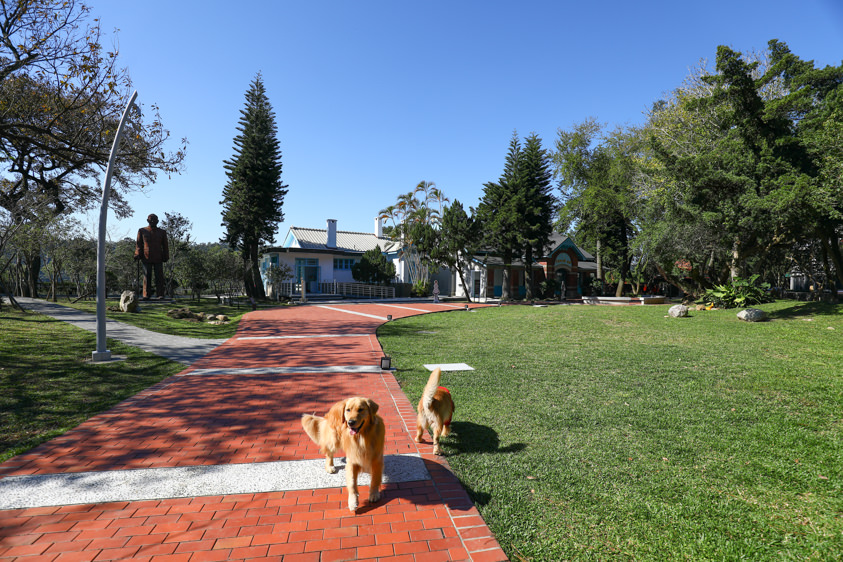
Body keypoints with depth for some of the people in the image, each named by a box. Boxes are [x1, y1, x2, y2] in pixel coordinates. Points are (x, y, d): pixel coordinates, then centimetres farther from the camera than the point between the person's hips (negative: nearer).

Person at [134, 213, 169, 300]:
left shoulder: (162, 232, 13)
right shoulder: (142, 231, 13)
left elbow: (165, 246, 12)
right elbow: (138, 244, 11)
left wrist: (166, 257, 4)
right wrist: (138, 255, 0)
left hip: (158, 259, 0)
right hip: (146, 258, 0)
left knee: (159, 277, -4)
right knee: (147, 276, -1)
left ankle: (160, 295, -2)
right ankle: (146, 295, 2)